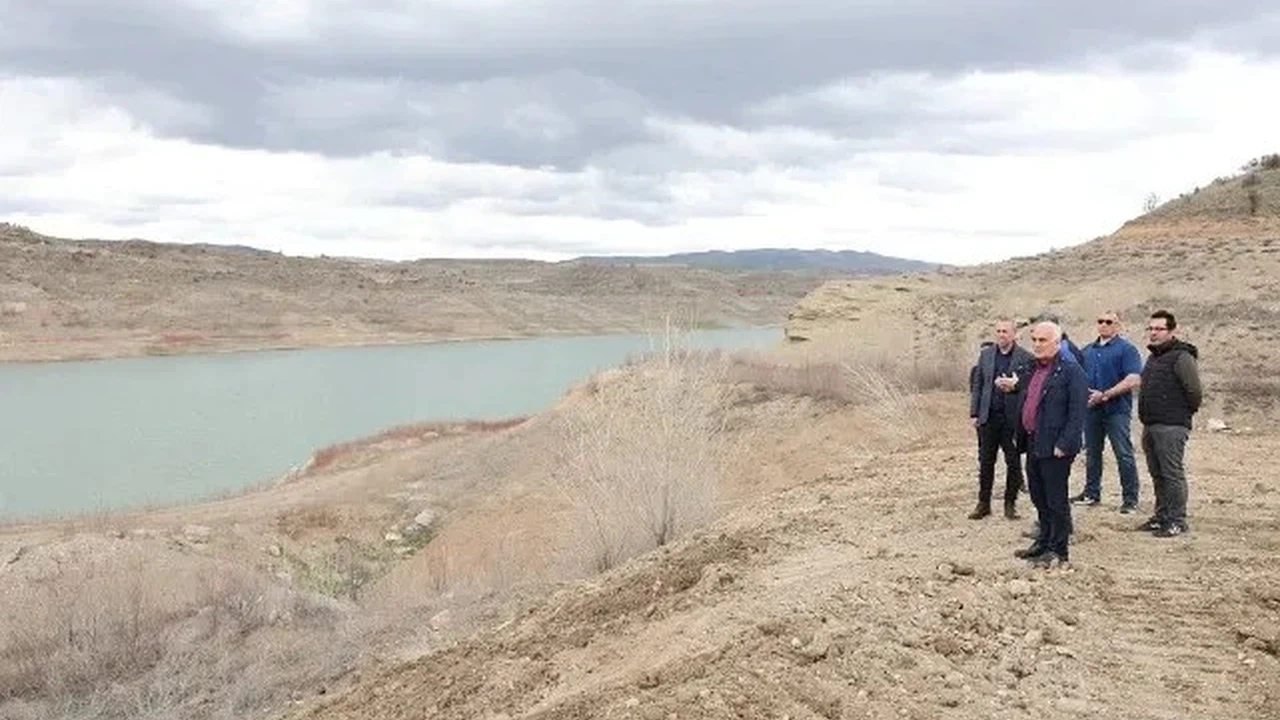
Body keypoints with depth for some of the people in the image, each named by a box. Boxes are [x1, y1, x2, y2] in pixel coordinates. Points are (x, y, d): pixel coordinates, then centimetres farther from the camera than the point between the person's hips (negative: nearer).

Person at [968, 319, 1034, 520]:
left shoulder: (1025, 358, -3)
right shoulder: (986, 354, 8)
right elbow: (977, 384, 10)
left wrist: (1015, 386, -21)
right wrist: (974, 412, 5)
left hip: (1013, 418, -3)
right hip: (988, 417, 3)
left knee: (1013, 463, 6)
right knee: (985, 462, 7)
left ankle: (1010, 503, 18)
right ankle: (983, 503, 17)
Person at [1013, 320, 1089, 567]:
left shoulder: (1071, 371, -12)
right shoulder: (1032, 370, 15)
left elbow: (1077, 412, -17)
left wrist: (1064, 445, -21)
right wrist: (1021, 437, 15)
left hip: (1054, 447, -8)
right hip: (1033, 444, 8)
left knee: (1056, 500, 0)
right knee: (1039, 498, 17)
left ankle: (1059, 550, 10)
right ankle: (1044, 542, 29)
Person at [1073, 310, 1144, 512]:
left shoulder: (1126, 349, -5)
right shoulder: (1087, 351, 15)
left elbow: (1133, 380, -16)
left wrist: (1105, 395, -18)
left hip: (1116, 410, -6)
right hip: (1091, 409, 6)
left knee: (1124, 454, -3)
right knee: (1092, 453, 13)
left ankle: (1130, 498, 3)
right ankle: (1091, 493, 23)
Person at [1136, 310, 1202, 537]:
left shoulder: (1181, 357, -12)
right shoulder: (1153, 357, 17)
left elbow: (1194, 391, -15)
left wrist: (1185, 413, -2)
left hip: (1171, 426, -9)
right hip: (1150, 425, 9)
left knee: (1172, 474, -5)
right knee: (1157, 474, 14)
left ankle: (1177, 520, 1)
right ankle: (1162, 516, 23)